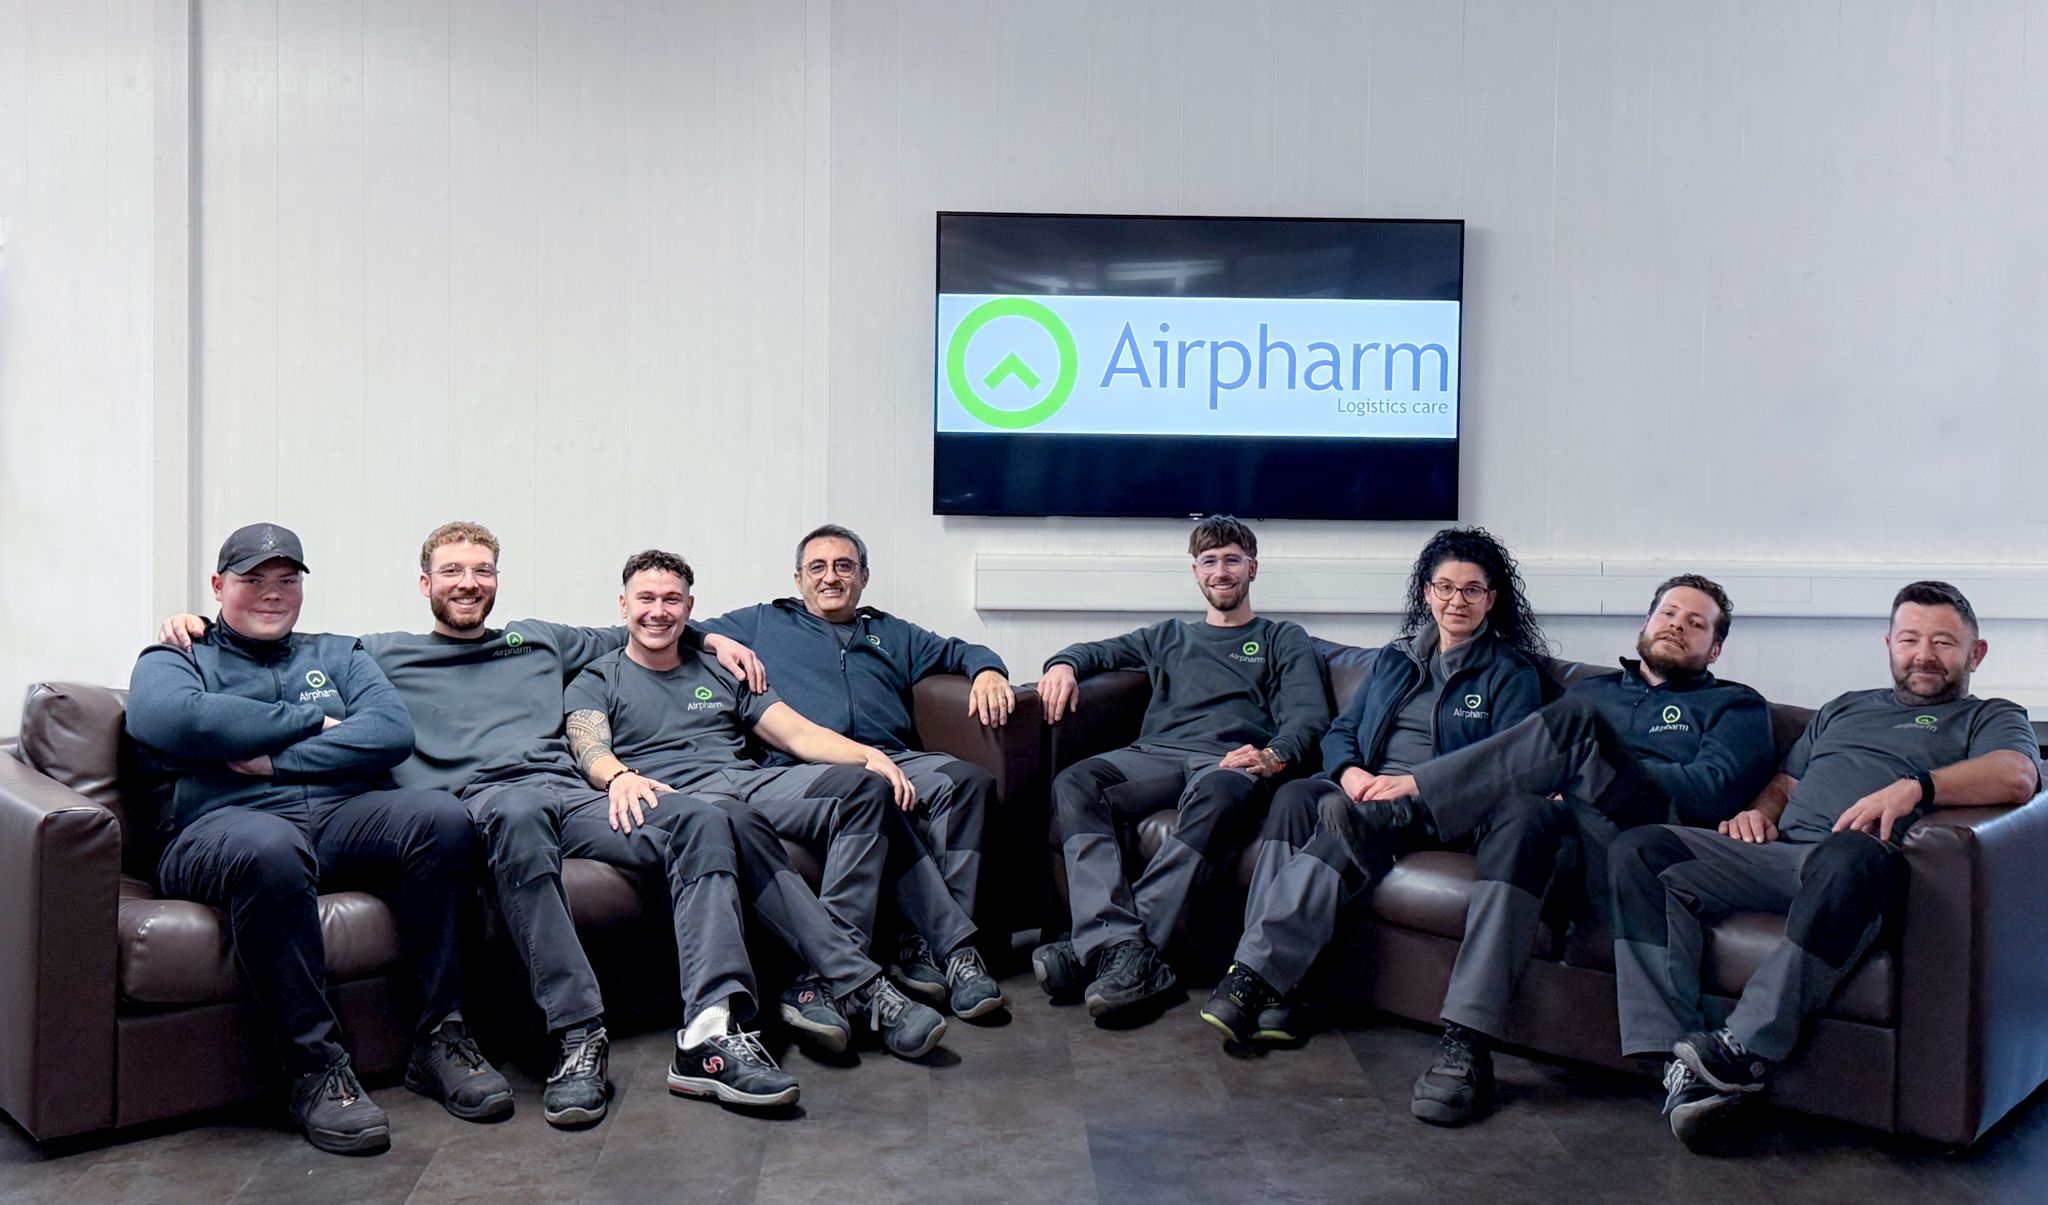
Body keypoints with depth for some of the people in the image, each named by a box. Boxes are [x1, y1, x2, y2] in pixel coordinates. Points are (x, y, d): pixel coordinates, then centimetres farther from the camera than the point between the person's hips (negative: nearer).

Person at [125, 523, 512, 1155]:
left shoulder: (339, 655, 26)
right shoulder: (172, 660, 18)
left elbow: (392, 732, 5)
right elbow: (167, 719, -9)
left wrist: (275, 759, -6)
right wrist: (309, 720, -3)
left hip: (344, 818, 4)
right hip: (222, 826, -3)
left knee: (441, 816, -27)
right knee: (269, 848, -40)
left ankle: (439, 1038, -19)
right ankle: (316, 1068, -31)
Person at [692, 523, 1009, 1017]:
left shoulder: (890, 633, 36)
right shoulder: (763, 623, 29)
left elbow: (958, 651, 36)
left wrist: (987, 671, 13)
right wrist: (720, 643, 5)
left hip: (894, 760, 3)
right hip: (803, 767, -3)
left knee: (965, 778, -32)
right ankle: (916, 936, -32)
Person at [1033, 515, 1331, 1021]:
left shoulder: (1284, 640, 25)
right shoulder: (1170, 636, 36)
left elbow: (1309, 714, 9)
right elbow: (1100, 651, 31)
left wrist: (1275, 755, -15)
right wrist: (1064, 664, 5)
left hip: (1231, 759, -3)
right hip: (1157, 753, 3)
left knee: (1217, 796, -42)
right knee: (1075, 783, -30)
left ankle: (1095, 946, -45)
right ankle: (1124, 948, -44)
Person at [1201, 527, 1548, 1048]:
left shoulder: (1512, 673, 10)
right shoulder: (1393, 659, 25)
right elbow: (1340, 731, 19)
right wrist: (1349, 771, -7)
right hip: (1363, 788, 4)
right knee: (1294, 797, -30)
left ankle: (1255, 975, -42)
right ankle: (1271, 995, -39)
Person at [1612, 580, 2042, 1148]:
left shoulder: (1990, 718, 20)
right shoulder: (1845, 707, 36)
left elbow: (2017, 775, -3)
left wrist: (1915, 786, -21)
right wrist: (1760, 810, 9)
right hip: (1776, 849, 5)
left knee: (1848, 857, -43)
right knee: (1640, 850, -20)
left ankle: (1747, 1049, -36)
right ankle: (1686, 1065, -30)